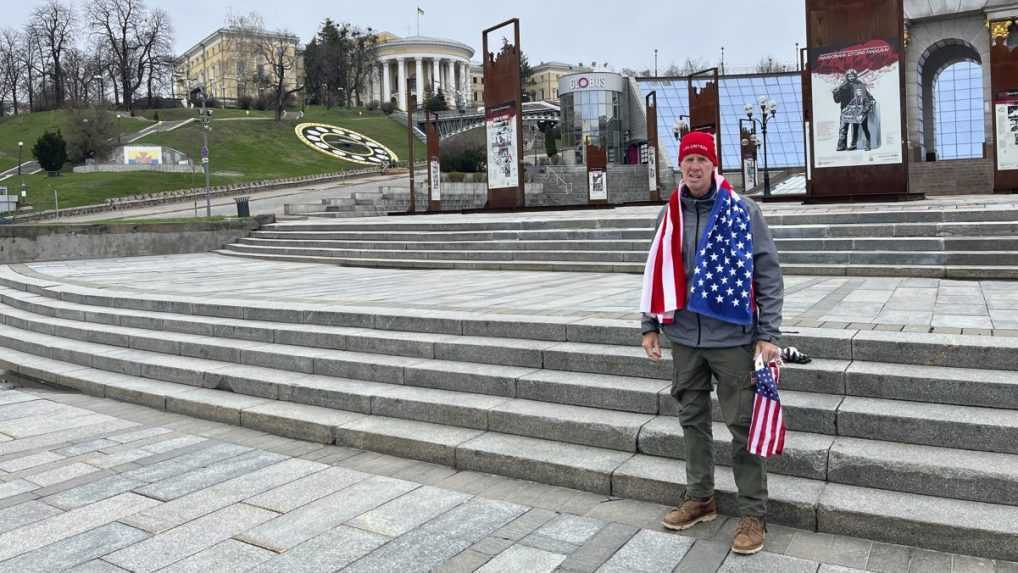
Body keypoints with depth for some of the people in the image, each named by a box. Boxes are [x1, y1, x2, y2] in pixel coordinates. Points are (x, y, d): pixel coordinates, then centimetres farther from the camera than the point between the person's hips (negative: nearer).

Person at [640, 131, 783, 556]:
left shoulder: (743, 211, -6)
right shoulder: (670, 214, 5)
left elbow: (768, 274, -6)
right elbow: (657, 272, 11)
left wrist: (768, 335, -11)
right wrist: (650, 325, 8)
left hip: (732, 338, -4)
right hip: (685, 337, 4)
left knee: (742, 425, 3)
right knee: (692, 420, 14)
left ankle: (753, 513, 17)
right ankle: (699, 498, 31)